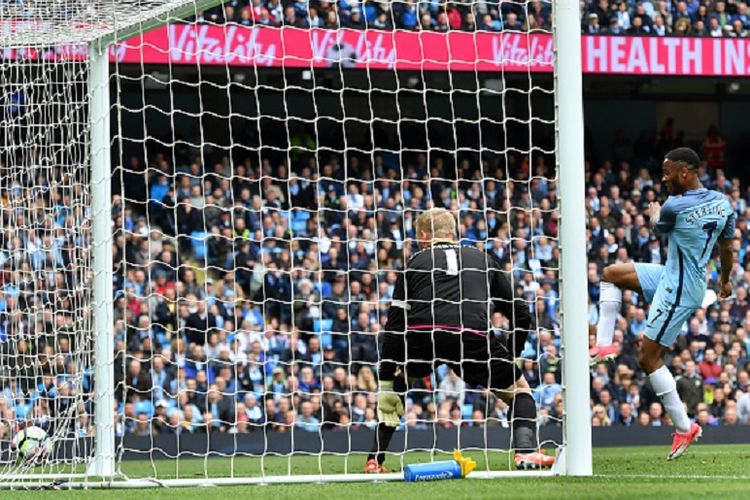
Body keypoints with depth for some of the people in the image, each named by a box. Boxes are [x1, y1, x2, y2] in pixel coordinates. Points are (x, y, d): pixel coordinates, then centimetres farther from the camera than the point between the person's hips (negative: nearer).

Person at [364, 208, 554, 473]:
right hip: (473, 336, -1)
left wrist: (385, 384, 15)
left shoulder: (415, 262, 24)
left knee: (397, 382, 32)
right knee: (518, 389, 22)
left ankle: (375, 460, 22)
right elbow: (521, 314, 23)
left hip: (420, 337, 1)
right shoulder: (485, 259, 27)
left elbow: (394, 325, 15)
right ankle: (526, 451, -3)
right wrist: (509, 359, 36)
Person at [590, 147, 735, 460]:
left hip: (678, 290, -9)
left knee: (649, 358, -3)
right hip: (672, 277, 9)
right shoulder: (722, 203, -1)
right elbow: (728, 249, 10)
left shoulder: (675, 207, -25)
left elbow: (660, 229, -1)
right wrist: (725, 282, 28)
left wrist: (655, 215, 23)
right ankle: (605, 344, 15)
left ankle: (684, 428, 2)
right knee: (611, 274, 16)